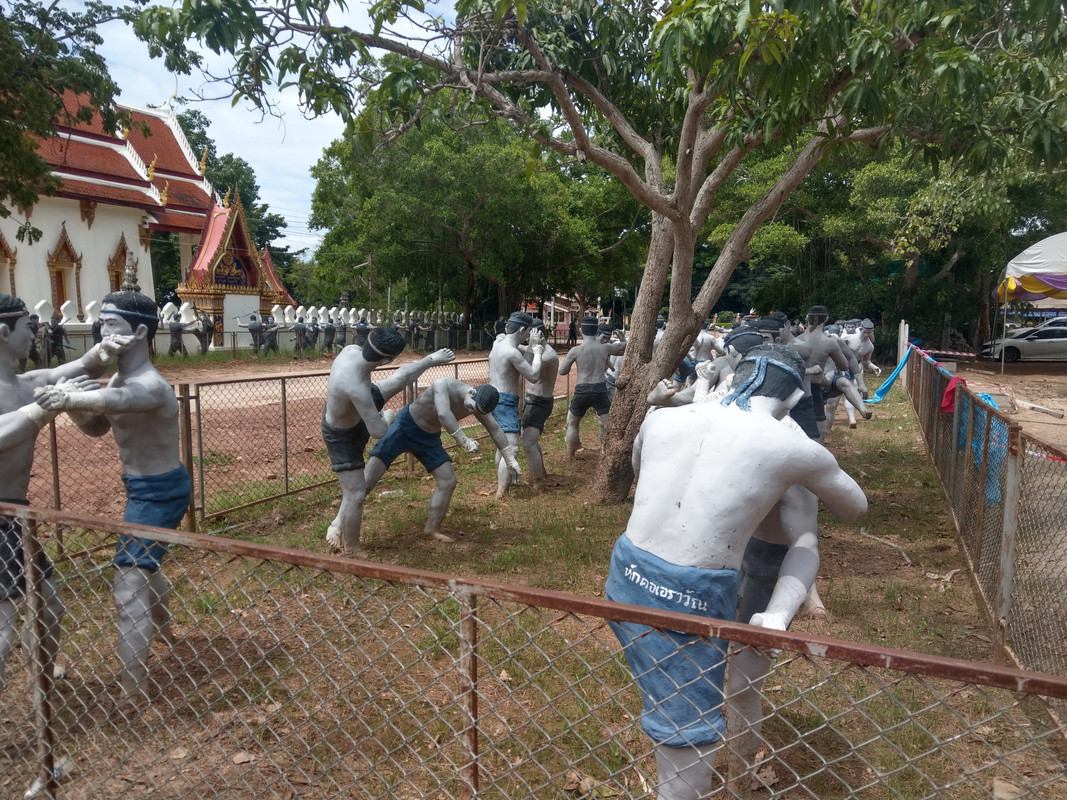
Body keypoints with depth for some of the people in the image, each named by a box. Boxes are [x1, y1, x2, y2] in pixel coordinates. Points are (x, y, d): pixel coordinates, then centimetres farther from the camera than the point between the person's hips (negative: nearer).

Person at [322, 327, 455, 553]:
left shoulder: (352, 349, -23)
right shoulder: (356, 388, -45)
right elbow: (378, 432, -34)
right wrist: (387, 418, -11)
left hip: (350, 413, 8)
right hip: (342, 436, -8)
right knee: (356, 495, 3)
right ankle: (351, 550, 23)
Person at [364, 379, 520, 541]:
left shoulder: (478, 405, -11)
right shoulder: (443, 385, -30)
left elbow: (495, 430, 2)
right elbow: (443, 414, -47)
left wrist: (510, 458, 5)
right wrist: (464, 441, -50)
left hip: (429, 438, 6)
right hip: (404, 426, -6)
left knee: (448, 481, -2)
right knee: (369, 477, -13)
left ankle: (432, 528, 15)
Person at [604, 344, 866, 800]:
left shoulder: (661, 418, 4)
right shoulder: (794, 448, -5)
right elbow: (854, 510, 15)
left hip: (627, 575, 5)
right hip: (690, 600, -5)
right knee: (693, 749, 12)